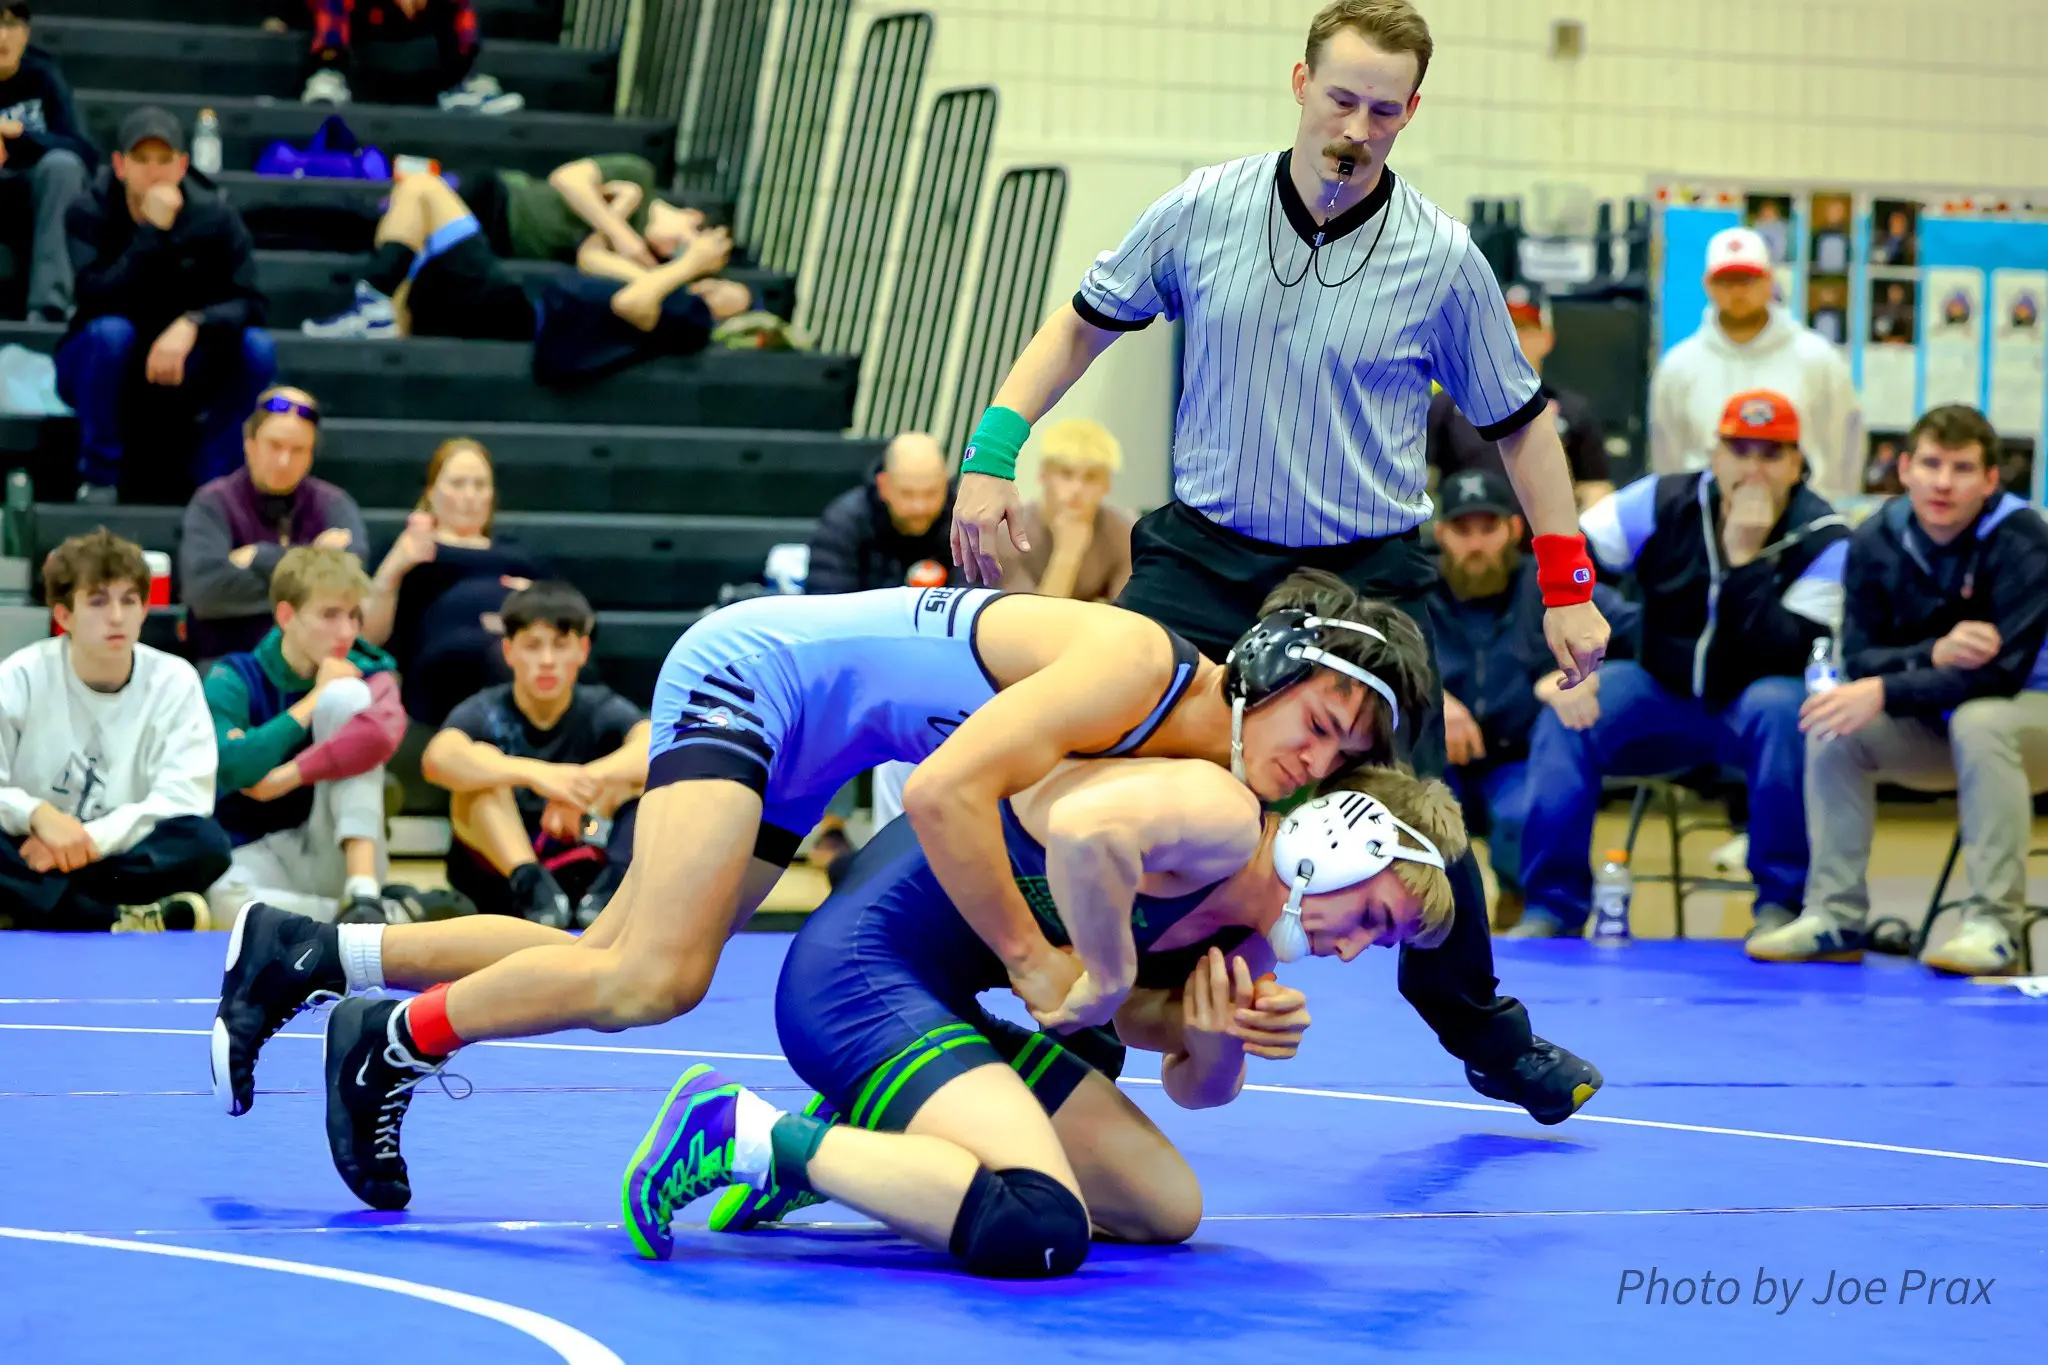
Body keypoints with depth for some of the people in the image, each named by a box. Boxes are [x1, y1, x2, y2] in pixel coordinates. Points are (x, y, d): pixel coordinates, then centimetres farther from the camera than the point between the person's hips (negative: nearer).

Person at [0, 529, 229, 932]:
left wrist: (92, 838, -23)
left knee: (205, 842, -29)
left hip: (118, 860, 1)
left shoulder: (173, 681, -1)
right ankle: (123, 923, -36)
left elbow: (184, 797, -12)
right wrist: (37, 815, -29)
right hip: (33, 855, -1)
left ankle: (42, 910, -29)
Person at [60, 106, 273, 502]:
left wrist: (193, 325, -36)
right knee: (111, 331, -35)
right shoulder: (89, 214, -14)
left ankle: (211, 483, -16)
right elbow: (96, 298, -29)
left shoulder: (215, 217, -9)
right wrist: (153, 232, -36)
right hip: (103, 368, -2)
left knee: (256, 348, -25)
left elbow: (248, 305, -16)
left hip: (180, 376, 2)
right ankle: (98, 479, -21)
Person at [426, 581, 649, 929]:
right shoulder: (485, 713, -7)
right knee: (483, 765, -24)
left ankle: (616, 884, -39)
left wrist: (590, 778, -43)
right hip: (497, 877, -1)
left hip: (581, 873, 1)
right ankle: (530, 884, -42)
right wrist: (535, 774, -46)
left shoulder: (600, 710, -3)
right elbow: (438, 758, -31)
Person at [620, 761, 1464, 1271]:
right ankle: (746, 1132, -18)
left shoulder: (1246, 938, 13)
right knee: (1039, 1232, -30)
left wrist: (1224, 1040, -3)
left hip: (929, 1006, 11)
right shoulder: (1223, 816, -18)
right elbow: (1085, 828, -39)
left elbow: (1194, 1087, 22)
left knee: (1165, 1209, 15)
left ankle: (846, 1143, 15)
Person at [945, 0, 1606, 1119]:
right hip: (1202, 557, 1)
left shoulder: (1441, 258, -8)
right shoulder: (1201, 211, -4)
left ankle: (1486, 1038, 25)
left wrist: (1566, 585, 0)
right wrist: (993, 452, -1)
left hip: (1366, 576, -1)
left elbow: (1519, 420, 4)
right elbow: (1085, 322, 10)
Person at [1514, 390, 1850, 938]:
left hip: (1757, 713, -3)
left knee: (1777, 706, -37)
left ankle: (1782, 903, -24)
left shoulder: (1823, 539, -14)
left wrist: (1745, 558, -29)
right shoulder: (1665, 503, -6)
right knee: (1565, 713, -23)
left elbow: (1786, 662, -26)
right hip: (1665, 703, 3)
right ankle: (1552, 907, -15)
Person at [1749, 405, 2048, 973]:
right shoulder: (1875, 541, -9)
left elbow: (2002, 672, -30)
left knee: (1979, 721, -37)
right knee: (1834, 727, -19)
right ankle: (1835, 917, -15)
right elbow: (1860, 659, -10)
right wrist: (1934, 652, -31)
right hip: (1933, 724, 5)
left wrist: (1887, 692, -37)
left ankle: (1997, 926, -35)